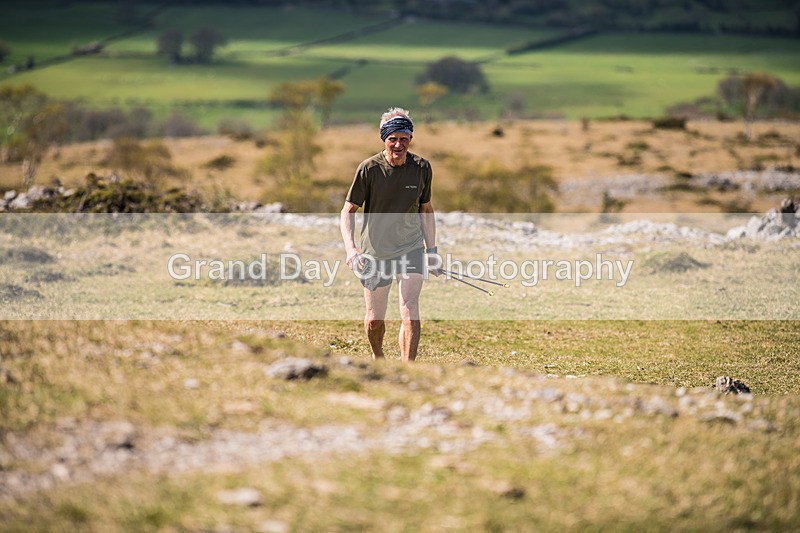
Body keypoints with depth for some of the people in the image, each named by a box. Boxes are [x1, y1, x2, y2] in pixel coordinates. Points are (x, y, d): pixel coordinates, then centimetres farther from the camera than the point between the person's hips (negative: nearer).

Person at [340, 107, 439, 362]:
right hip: (374, 252, -1)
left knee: (410, 312, -16)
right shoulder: (369, 168, -11)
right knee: (375, 319, 8)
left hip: (411, 248, 1)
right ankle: (377, 358, 40)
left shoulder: (422, 167, -3)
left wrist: (431, 249, 9)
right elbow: (348, 210, -8)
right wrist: (350, 247, -23)